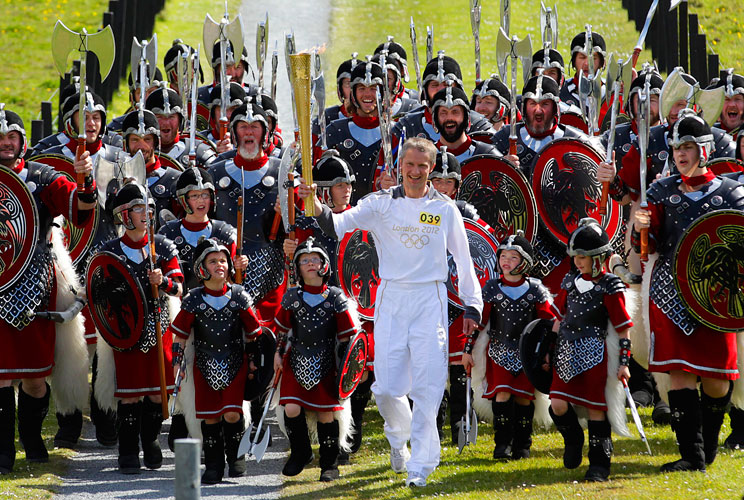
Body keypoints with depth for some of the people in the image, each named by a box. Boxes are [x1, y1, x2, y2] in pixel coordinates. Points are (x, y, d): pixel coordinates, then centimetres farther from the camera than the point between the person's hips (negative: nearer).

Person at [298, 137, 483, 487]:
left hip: (429, 300, -1)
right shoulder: (381, 204, 4)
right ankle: (398, 438, 31)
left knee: (427, 386, -8)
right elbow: (340, 224, -8)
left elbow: (463, 260, 10)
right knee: (386, 386, 0)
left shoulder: (445, 209, 5)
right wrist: (316, 207, -28)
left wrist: (472, 305, 6)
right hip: (391, 299, 1)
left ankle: (420, 465, -2)